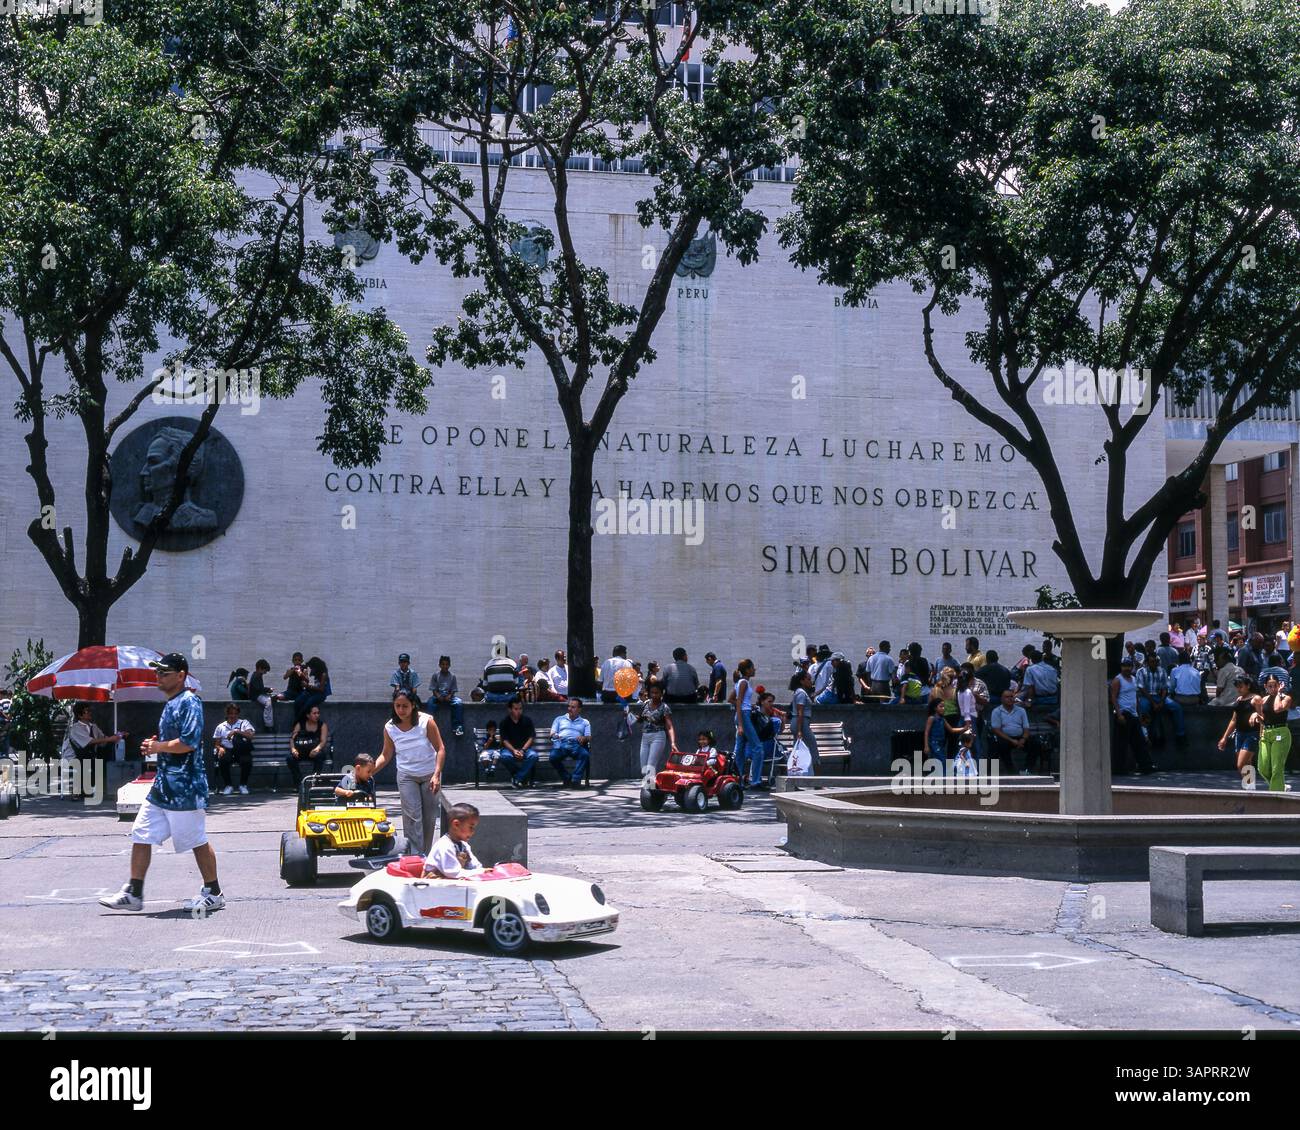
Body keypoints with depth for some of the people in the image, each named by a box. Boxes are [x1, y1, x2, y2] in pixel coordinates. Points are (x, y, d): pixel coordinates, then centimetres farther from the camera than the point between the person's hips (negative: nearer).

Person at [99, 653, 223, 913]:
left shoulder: (189, 702, -13)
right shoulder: (170, 705, 17)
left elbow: (188, 742, -23)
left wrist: (158, 746, -12)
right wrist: (154, 746, 9)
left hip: (184, 787, -10)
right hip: (163, 785, 10)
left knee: (197, 841, 0)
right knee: (142, 835, 7)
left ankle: (213, 894, 11)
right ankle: (133, 894, 11)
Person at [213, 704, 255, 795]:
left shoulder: (244, 723, 16)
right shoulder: (221, 727, 20)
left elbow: (250, 735, -3)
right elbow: (216, 743, 14)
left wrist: (237, 731, -14)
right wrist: (220, 748, -9)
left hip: (241, 751, -1)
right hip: (227, 750, 1)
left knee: (247, 760, -34)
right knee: (222, 760, -34)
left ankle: (243, 785, -13)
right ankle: (228, 785, -14)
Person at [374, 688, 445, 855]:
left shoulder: (426, 721, -15)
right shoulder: (390, 727, -7)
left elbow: (440, 749, -13)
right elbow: (386, 755, 2)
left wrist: (437, 775, -21)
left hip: (430, 775, -1)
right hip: (406, 776, 1)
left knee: (429, 817, 6)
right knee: (412, 816, -12)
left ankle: (425, 854, 21)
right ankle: (415, 856, -12)